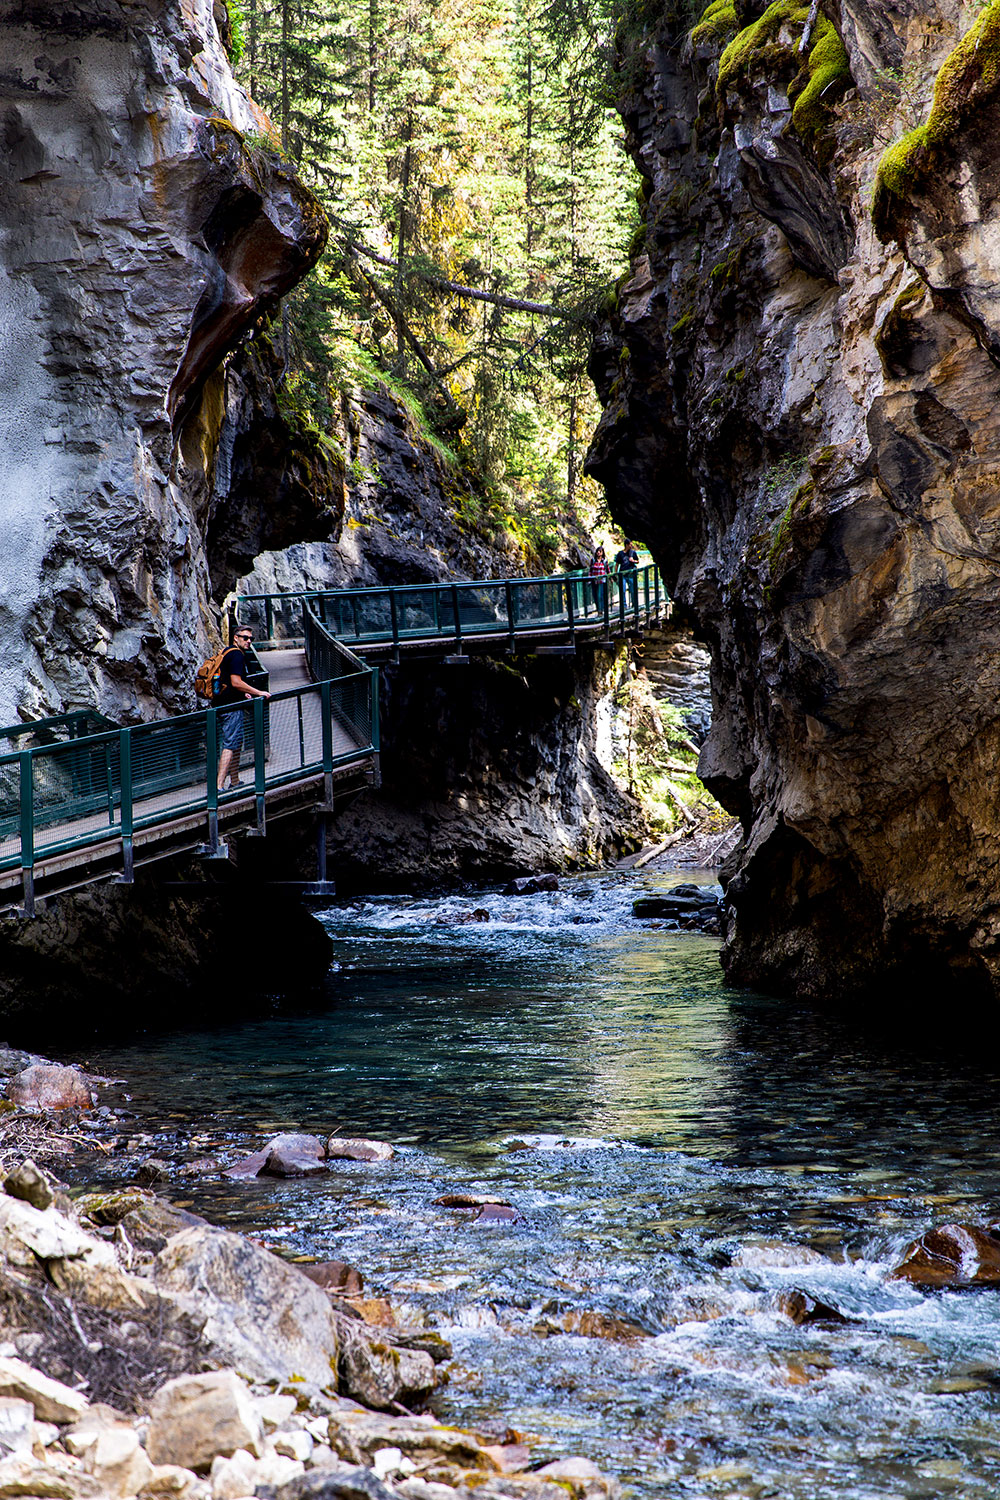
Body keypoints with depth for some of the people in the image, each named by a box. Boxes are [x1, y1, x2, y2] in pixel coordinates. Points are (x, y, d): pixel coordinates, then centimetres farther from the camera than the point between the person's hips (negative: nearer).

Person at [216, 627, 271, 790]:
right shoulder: (237, 655, -15)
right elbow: (236, 682, -23)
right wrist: (259, 693, -17)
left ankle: (235, 782, 27)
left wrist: (243, 694, 28)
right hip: (232, 706, -11)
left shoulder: (228, 652, 18)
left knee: (236, 744, 19)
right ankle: (219, 786, -20)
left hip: (225, 704, 11)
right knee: (230, 745, -13)